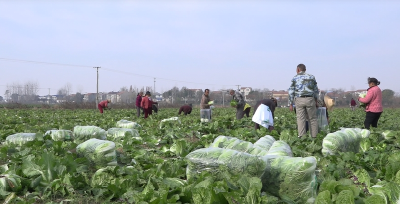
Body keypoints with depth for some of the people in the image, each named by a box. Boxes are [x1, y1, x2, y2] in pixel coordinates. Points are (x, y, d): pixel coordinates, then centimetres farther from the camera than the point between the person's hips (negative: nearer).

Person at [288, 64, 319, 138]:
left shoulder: (295, 78, 5)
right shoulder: (311, 77, 11)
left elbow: (291, 92, 2)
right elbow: (316, 90, 14)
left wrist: (291, 104, 6)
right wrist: (316, 101, 22)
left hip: (299, 100, -1)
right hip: (310, 99, 1)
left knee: (301, 119, -1)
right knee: (312, 119, 8)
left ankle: (302, 137, -4)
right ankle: (314, 136, 8)